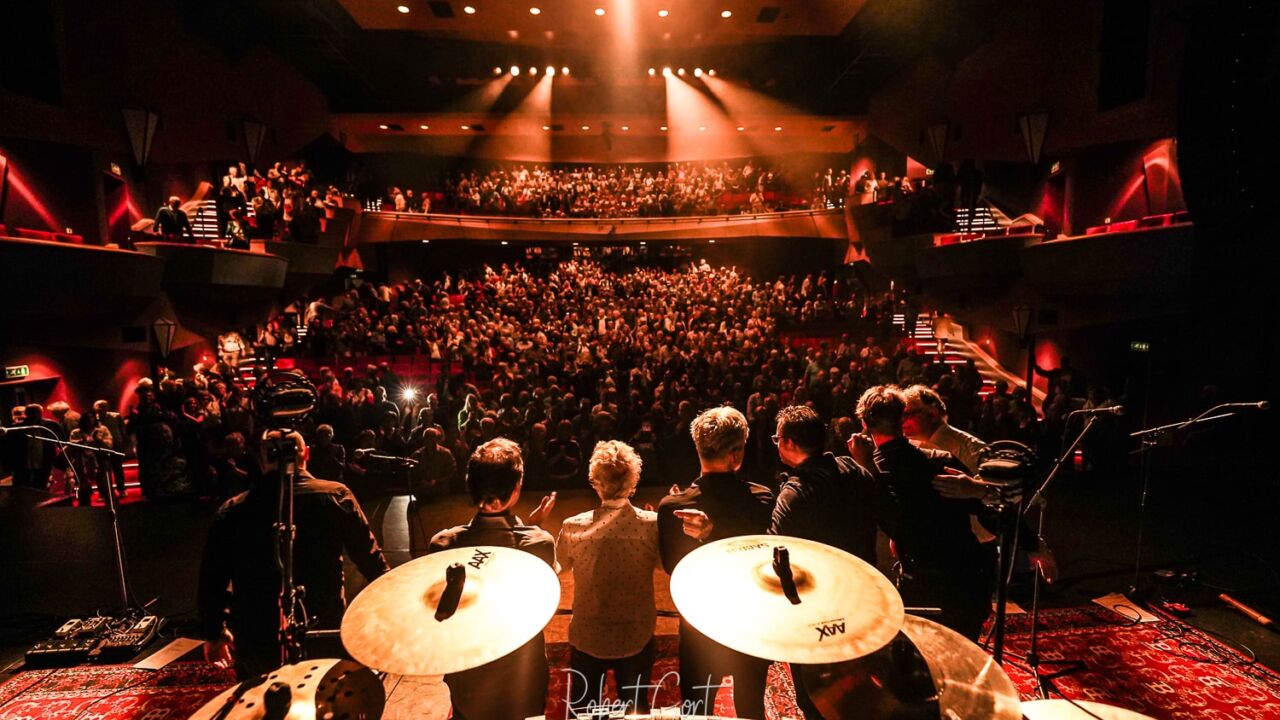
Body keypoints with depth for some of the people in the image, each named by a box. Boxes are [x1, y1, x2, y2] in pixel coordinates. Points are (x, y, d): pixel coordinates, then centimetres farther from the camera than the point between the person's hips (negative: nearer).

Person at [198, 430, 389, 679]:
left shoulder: (232, 511, -5)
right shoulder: (335, 496, -10)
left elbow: (212, 580, 1)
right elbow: (371, 558, -7)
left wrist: (214, 633, 17)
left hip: (256, 646, 1)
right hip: (325, 638, -1)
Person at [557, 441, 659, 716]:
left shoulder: (574, 527, -23)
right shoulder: (652, 524, -22)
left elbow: (557, 568, -2)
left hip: (588, 637, 0)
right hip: (637, 636, 1)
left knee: (583, 711, 26)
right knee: (637, 708, 27)